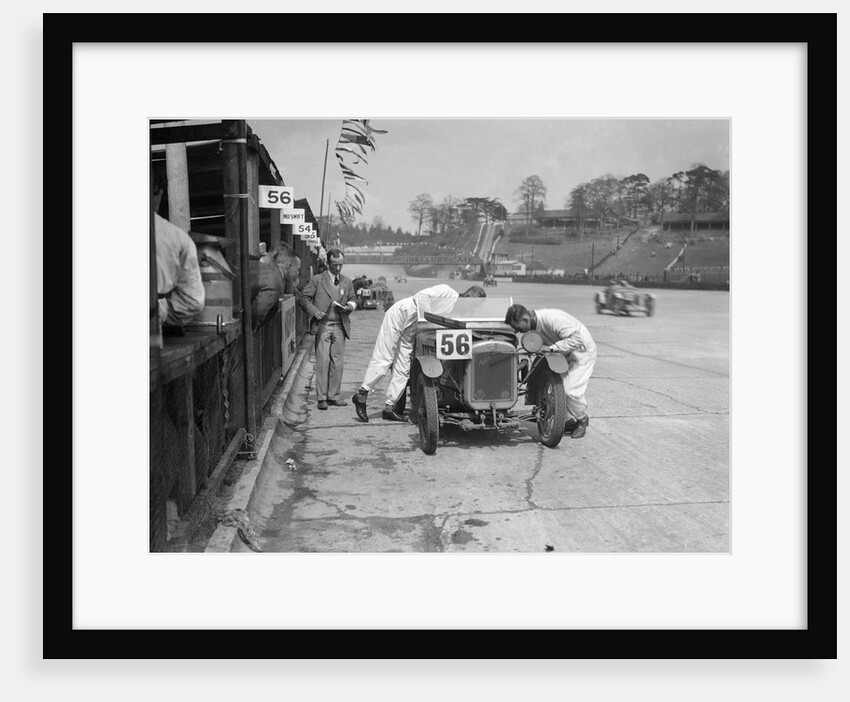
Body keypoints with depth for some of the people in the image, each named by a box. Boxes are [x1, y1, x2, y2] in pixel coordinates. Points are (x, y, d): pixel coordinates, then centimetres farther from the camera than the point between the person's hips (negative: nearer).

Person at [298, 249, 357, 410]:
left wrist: (350, 306, -2)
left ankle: (333, 396, 11)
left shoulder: (347, 282, 14)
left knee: (337, 362, 3)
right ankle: (322, 398, -5)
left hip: (340, 326, 4)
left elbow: (353, 299, 21)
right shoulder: (317, 280, 2)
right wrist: (313, 310, -13)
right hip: (323, 325, -4)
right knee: (323, 361, -7)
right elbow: (303, 298, 2)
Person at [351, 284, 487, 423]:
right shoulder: (447, 292, -19)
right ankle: (362, 395, 1)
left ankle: (390, 407, 5)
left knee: (403, 369, 1)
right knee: (383, 360, -9)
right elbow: (420, 296, -27)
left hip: (409, 332, 8)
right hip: (397, 316, -8)